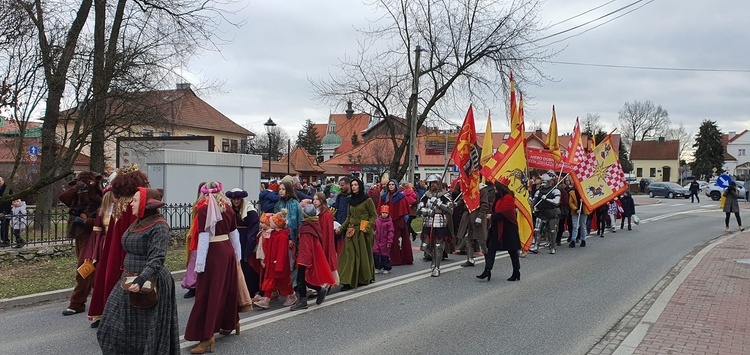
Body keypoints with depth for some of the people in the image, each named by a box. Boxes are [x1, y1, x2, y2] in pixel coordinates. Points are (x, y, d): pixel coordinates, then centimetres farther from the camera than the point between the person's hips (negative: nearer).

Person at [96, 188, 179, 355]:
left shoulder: (159, 226, -19)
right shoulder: (139, 223, 9)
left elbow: (157, 259, -28)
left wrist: (141, 280, -40)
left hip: (150, 283, -9)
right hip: (130, 279, 9)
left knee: (148, 331, 4)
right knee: (117, 326, 15)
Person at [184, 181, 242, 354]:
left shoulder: (204, 209, -9)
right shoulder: (228, 207, 7)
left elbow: (204, 237, -14)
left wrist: (200, 263, -13)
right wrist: (237, 255, 23)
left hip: (214, 253, -6)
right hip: (228, 251, 6)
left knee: (208, 292, -3)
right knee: (228, 288, 20)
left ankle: (207, 337, -3)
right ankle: (231, 323, 37)